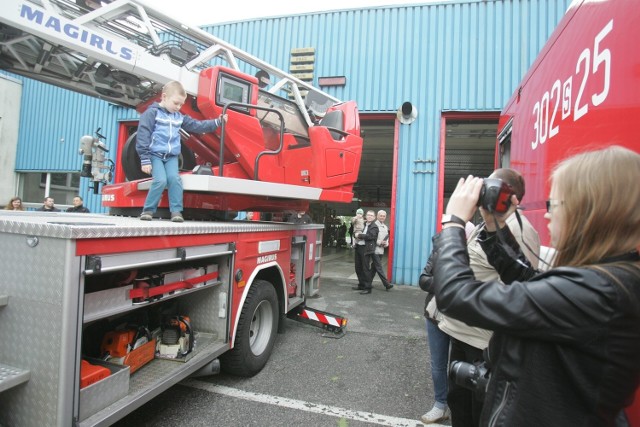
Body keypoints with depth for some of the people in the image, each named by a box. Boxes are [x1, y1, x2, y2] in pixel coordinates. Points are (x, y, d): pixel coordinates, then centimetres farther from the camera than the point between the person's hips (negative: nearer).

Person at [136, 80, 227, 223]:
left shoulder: (179, 117, 13)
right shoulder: (152, 113, -5)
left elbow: (197, 126, 18)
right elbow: (143, 136, -10)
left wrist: (217, 122, 11)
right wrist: (145, 160, -15)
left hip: (172, 156, 5)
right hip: (155, 154, -4)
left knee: (174, 179, -16)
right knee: (161, 180, -19)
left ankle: (176, 211, -12)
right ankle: (148, 210, -5)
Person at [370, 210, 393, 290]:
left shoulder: (385, 227, 16)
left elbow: (387, 238, 22)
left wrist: (386, 244, 2)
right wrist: (379, 242, -17)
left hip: (381, 250, 8)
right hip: (375, 249, -7)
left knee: (374, 267, 12)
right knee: (379, 267, -5)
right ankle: (387, 284, -5)